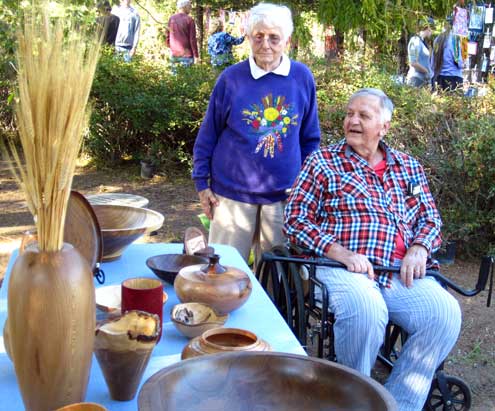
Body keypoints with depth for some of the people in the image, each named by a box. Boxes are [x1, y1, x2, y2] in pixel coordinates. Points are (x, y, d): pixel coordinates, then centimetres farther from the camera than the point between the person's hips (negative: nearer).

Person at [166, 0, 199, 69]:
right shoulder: (189, 20, -10)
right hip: (186, 54, -5)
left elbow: (168, 35, 10)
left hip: (174, 54, 5)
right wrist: (196, 55, -7)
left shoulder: (171, 19, 4)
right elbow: (192, 39, -11)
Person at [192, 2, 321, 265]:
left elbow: (310, 138, 9)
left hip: (284, 195, 1)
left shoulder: (302, 78, 0)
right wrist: (201, 183, 0)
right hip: (232, 193, -1)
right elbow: (208, 135, 2)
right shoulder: (231, 77, -4)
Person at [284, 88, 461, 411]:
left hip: (403, 275, 4)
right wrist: (339, 253, -13)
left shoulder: (409, 167, 21)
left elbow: (431, 219, 22)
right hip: (343, 271, -3)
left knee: (445, 313, -25)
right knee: (366, 309, -36)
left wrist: (419, 249, -2)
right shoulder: (322, 162, 10)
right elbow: (296, 218, 2)